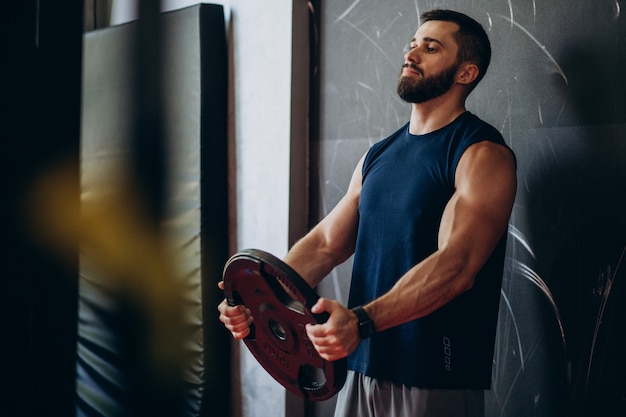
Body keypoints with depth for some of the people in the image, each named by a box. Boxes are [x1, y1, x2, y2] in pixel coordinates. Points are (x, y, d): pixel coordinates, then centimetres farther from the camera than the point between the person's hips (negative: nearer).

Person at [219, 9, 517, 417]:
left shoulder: (482, 155, -10)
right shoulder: (379, 155, 13)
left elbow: (455, 265, -24)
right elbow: (326, 243, 10)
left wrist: (362, 321, -37)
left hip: (435, 382, -6)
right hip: (363, 368, 7)